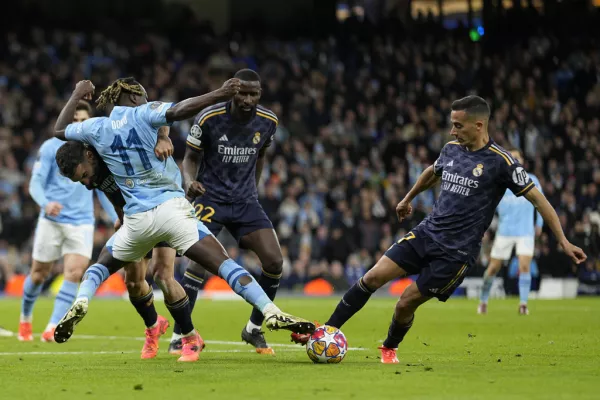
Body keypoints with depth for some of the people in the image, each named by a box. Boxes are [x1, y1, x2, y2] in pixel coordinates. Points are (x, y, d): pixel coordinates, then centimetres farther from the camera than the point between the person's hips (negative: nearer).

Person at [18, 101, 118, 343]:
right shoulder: (51, 147, -2)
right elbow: (36, 183, -6)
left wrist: (118, 220, 9)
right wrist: (45, 203, -27)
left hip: (82, 222, 2)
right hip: (51, 220, -2)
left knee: (74, 273, -15)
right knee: (39, 274, 5)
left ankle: (53, 328, -14)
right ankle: (25, 318, 32)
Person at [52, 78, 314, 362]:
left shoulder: (96, 128, 11)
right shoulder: (144, 114, 0)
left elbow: (58, 130, 29)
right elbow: (179, 111, -20)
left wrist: (76, 96, 42)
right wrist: (219, 95, -19)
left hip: (136, 219, 4)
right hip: (171, 208, -3)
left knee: (103, 265, 29)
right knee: (223, 264, -12)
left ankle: (80, 303, 2)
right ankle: (271, 313, -29)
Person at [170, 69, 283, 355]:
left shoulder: (268, 122, -3)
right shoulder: (209, 118, -14)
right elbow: (191, 157, -5)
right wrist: (190, 182, -25)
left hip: (245, 201, 4)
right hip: (211, 199, -4)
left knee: (274, 261, -10)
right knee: (200, 259, -22)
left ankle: (254, 329, 11)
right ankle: (178, 337, -11)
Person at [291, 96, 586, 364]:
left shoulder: (501, 161, -13)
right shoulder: (451, 149, 5)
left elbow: (537, 199, -9)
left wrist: (564, 242, -13)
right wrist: (408, 199, 42)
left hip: (457, 251, -5)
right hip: (426, 233, 5)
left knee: (406, 304, -6)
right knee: (372, 278, -7)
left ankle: (390, 348, 24)